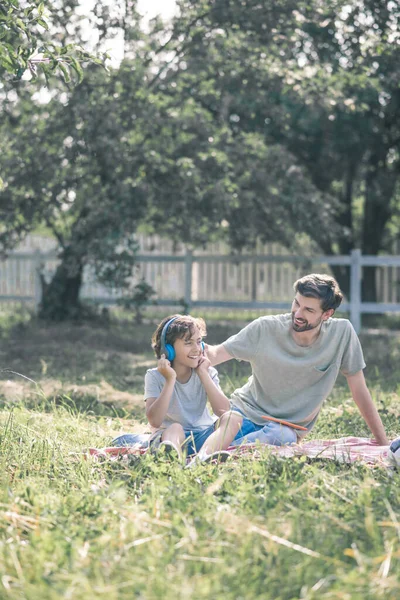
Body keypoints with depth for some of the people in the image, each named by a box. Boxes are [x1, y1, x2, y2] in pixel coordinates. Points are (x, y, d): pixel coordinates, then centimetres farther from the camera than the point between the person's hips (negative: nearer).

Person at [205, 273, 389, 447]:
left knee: (282, 437, -35)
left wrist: (384, 444, -5)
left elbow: (359, 391, -6)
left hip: (288, 426, 1)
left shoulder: (342, 333, -13)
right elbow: (216, 354, -10)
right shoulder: (265, 328, -13)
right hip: (246, 410, -1)